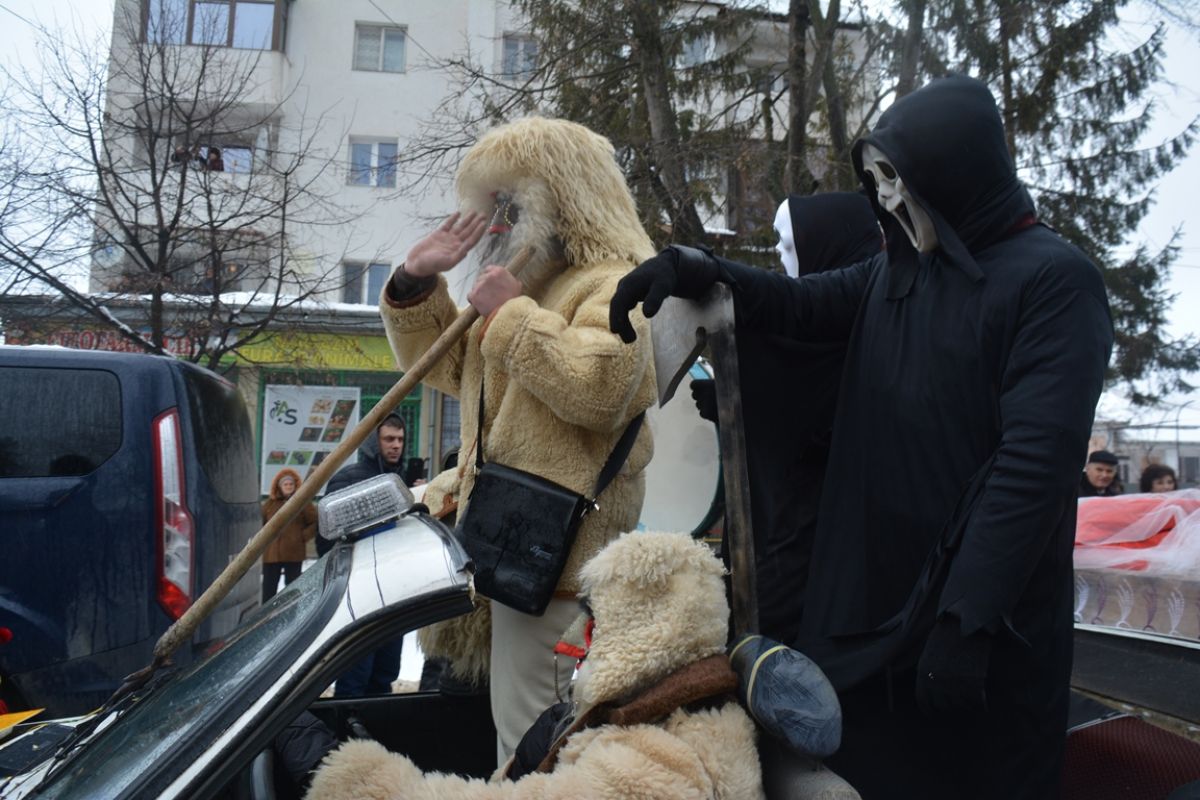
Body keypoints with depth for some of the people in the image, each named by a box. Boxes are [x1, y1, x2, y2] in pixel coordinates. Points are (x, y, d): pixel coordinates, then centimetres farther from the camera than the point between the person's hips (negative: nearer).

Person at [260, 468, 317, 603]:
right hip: (271, 553, 3)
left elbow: (316, 522, 1)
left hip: (293, 553, -3)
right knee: (268, 587, 5)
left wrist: (303, 536, -7)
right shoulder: (270, 503, 9)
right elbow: (260, 522, 18)